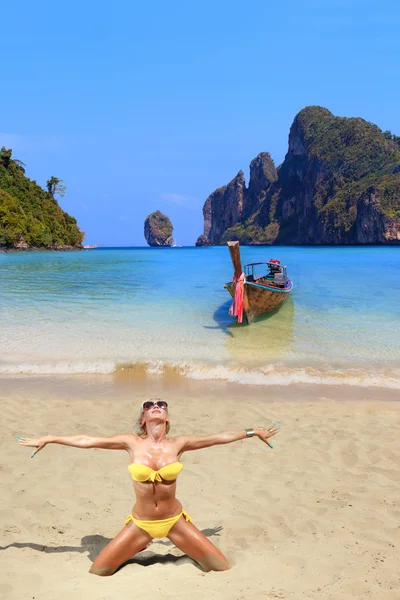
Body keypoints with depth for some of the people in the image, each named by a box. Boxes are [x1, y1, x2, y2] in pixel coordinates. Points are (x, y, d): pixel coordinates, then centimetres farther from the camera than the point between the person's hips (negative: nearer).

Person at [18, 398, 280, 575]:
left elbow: (219, 437, -1)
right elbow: (87, 440, -4)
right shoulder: (132, 442, -10)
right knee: (96, 573, 1)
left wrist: (253, 431, 5)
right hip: (140, 524, 0)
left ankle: (184, 547, 29)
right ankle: (136, 547, 29)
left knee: (223, 568, -1)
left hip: (175, 522, 0)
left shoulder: (178, 443, -8)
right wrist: (49, 439, 1)